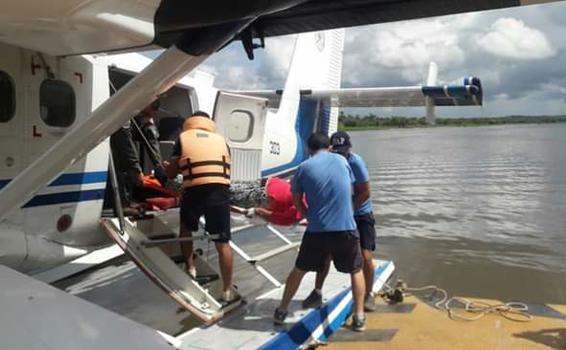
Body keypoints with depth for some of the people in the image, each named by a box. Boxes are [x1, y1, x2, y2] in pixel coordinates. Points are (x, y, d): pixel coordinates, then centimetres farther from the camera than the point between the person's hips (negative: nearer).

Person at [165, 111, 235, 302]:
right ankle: (227, 290, 11)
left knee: (186, 228, 29)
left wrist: (166, 167, 36)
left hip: (194, 191, -1)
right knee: (223, 243, 7)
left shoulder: (183, 138, 13)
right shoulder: (221, 140, 21)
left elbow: (171, 173, 14)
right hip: (220, 192, 1)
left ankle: (190, 268, 29)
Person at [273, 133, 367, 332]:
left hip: (316, 229, 0)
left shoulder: (304, 167, 2)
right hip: (346, 227, 1)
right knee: (356, 270, 21)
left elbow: (297, 201, 8)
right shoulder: (341, 160, 7)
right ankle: (359, 317, 19)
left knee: (299, 270, 18)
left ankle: (281, 311, 29)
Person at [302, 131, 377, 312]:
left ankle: (369, 294, 15)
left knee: (366, 257, -7)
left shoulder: (356, 162, -21)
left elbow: (365, 193, -19)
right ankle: (317, 292, 14)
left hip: (360, 215, -3)